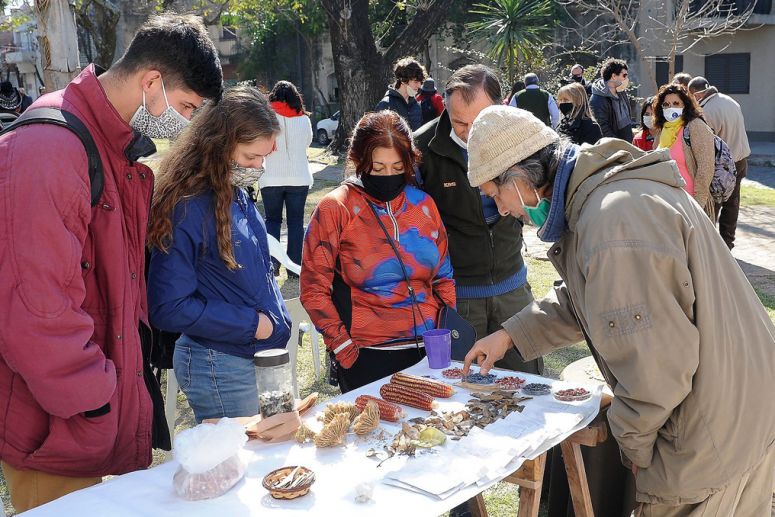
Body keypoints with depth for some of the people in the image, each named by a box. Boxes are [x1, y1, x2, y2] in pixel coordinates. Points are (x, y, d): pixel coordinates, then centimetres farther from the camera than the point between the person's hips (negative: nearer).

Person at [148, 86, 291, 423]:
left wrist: (277, 321, 9)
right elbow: (169, 309, -21)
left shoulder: (237, 195, 5)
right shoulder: (188, 209, -20)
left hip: (261, 356, 8)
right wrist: (250, 325, -17)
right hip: (220, 366, -8)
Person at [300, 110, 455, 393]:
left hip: (428, 349, 4)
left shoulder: (423, 204, 9)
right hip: (367, 356, -4)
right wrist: (343, 346, -10)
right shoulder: (335, 208, -4)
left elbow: (443, 277, 14)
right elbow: (314, 290, -4)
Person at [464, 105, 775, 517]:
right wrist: (511, 334, 15)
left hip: (715, 439, -10)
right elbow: (578, 299, 20)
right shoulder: (594, 194, 5)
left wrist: (634, 444, -13)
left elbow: (655, 365, -30)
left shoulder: (613, 222, -31)